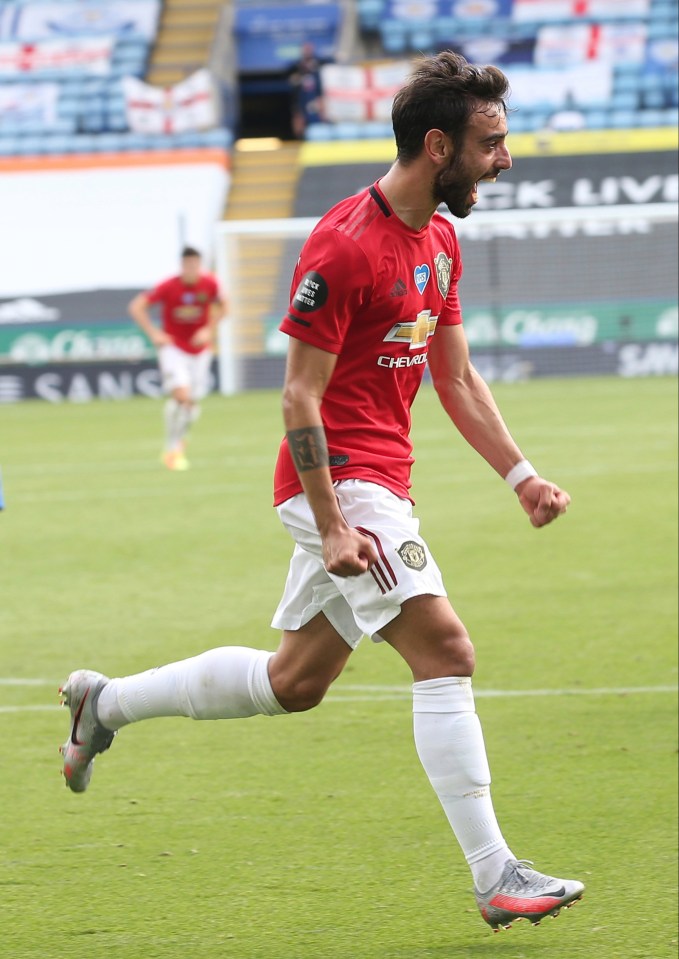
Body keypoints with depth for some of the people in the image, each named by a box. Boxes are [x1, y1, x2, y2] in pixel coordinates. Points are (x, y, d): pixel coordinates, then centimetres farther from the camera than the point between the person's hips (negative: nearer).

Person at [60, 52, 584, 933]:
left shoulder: (440, 241, 11)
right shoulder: (345, 246, -18)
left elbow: (457, 380, 18)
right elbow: (300, 397, -18)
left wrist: (519, 475, 7)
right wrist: (332, 526, -21)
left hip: (381, 484, 10)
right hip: (340, 482, -10)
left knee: (295, 681, 17)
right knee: (445, 653, -15)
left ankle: (107, 703, 33)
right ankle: (495, 876, -15)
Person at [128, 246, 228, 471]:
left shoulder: (210, 285, -7)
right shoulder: (169, 287, -16)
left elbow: (221, 308, 11)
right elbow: (137, 307, -10)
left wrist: (209, 330, -3)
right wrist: (154, 333, -16)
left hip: (200, 349, 4)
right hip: (173, 348, -4)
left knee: (193, 402, 5)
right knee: (181, 393, -23)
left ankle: (179, 438, 36)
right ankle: (172, 449, -13)